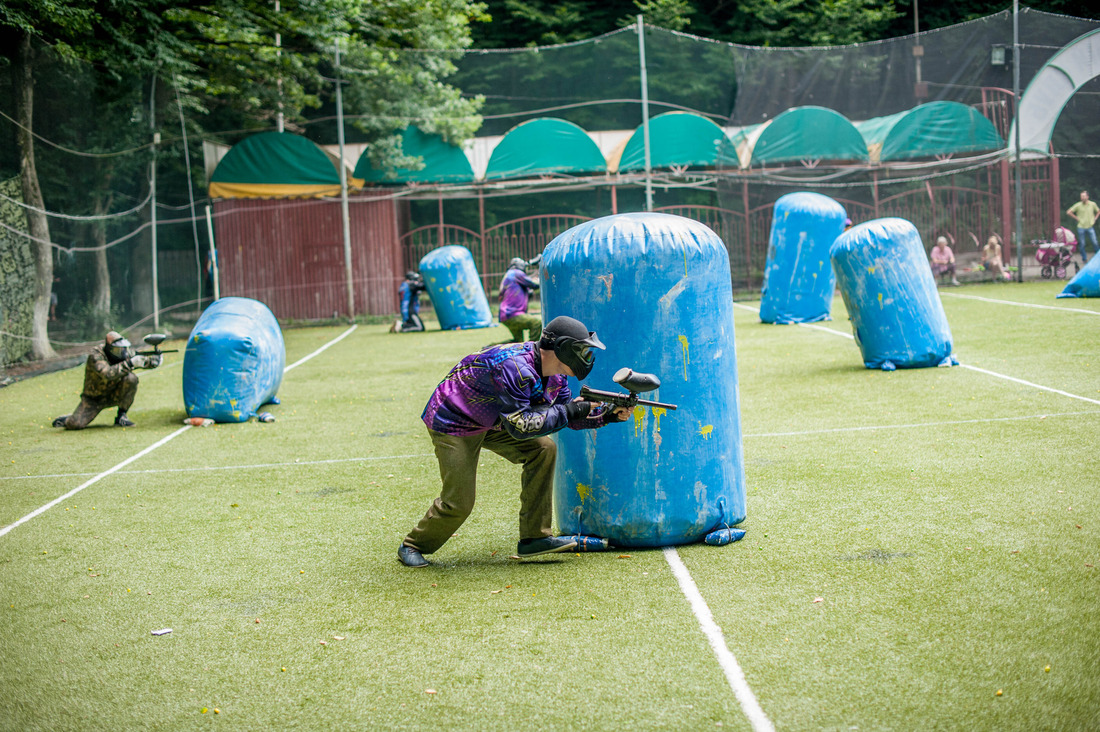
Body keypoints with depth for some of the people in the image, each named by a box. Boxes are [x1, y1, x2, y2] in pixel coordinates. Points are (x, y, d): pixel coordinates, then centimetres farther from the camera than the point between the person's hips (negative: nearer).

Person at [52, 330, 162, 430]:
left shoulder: (125, 352, -9)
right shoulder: (96, 355, -26)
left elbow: (142, 360, 1)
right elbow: (107, 374, -42)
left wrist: (153, 360, -23)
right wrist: (129, 364, -45)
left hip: (114, 395, 4)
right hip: (93, 399, -4)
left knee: (131, 378, -24)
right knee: (75, 424, -22)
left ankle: (121, 416, -12)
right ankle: (67, 419, 19)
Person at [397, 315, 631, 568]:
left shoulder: (555, 374, -5)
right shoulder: (515, 368, -33)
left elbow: (567, 416, 6)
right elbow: (520, 426, -33)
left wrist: (607, 414, -8)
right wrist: (568, 411, -28)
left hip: (490, 422, 9)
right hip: (453, 422, -9)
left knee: (543, 449, -7)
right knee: (458, 504, -10)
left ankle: (534, 538, -2)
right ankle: (413, 546, 17)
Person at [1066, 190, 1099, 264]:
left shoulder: (1093, 204, 1)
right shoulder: (1078, 205, -5)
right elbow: (1069, 212, -3)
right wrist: (1076, 218, -4)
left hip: (1090, 227, 1)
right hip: (1081, 227, -1)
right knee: (1082, 244, 4)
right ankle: (1084, 258, 16)